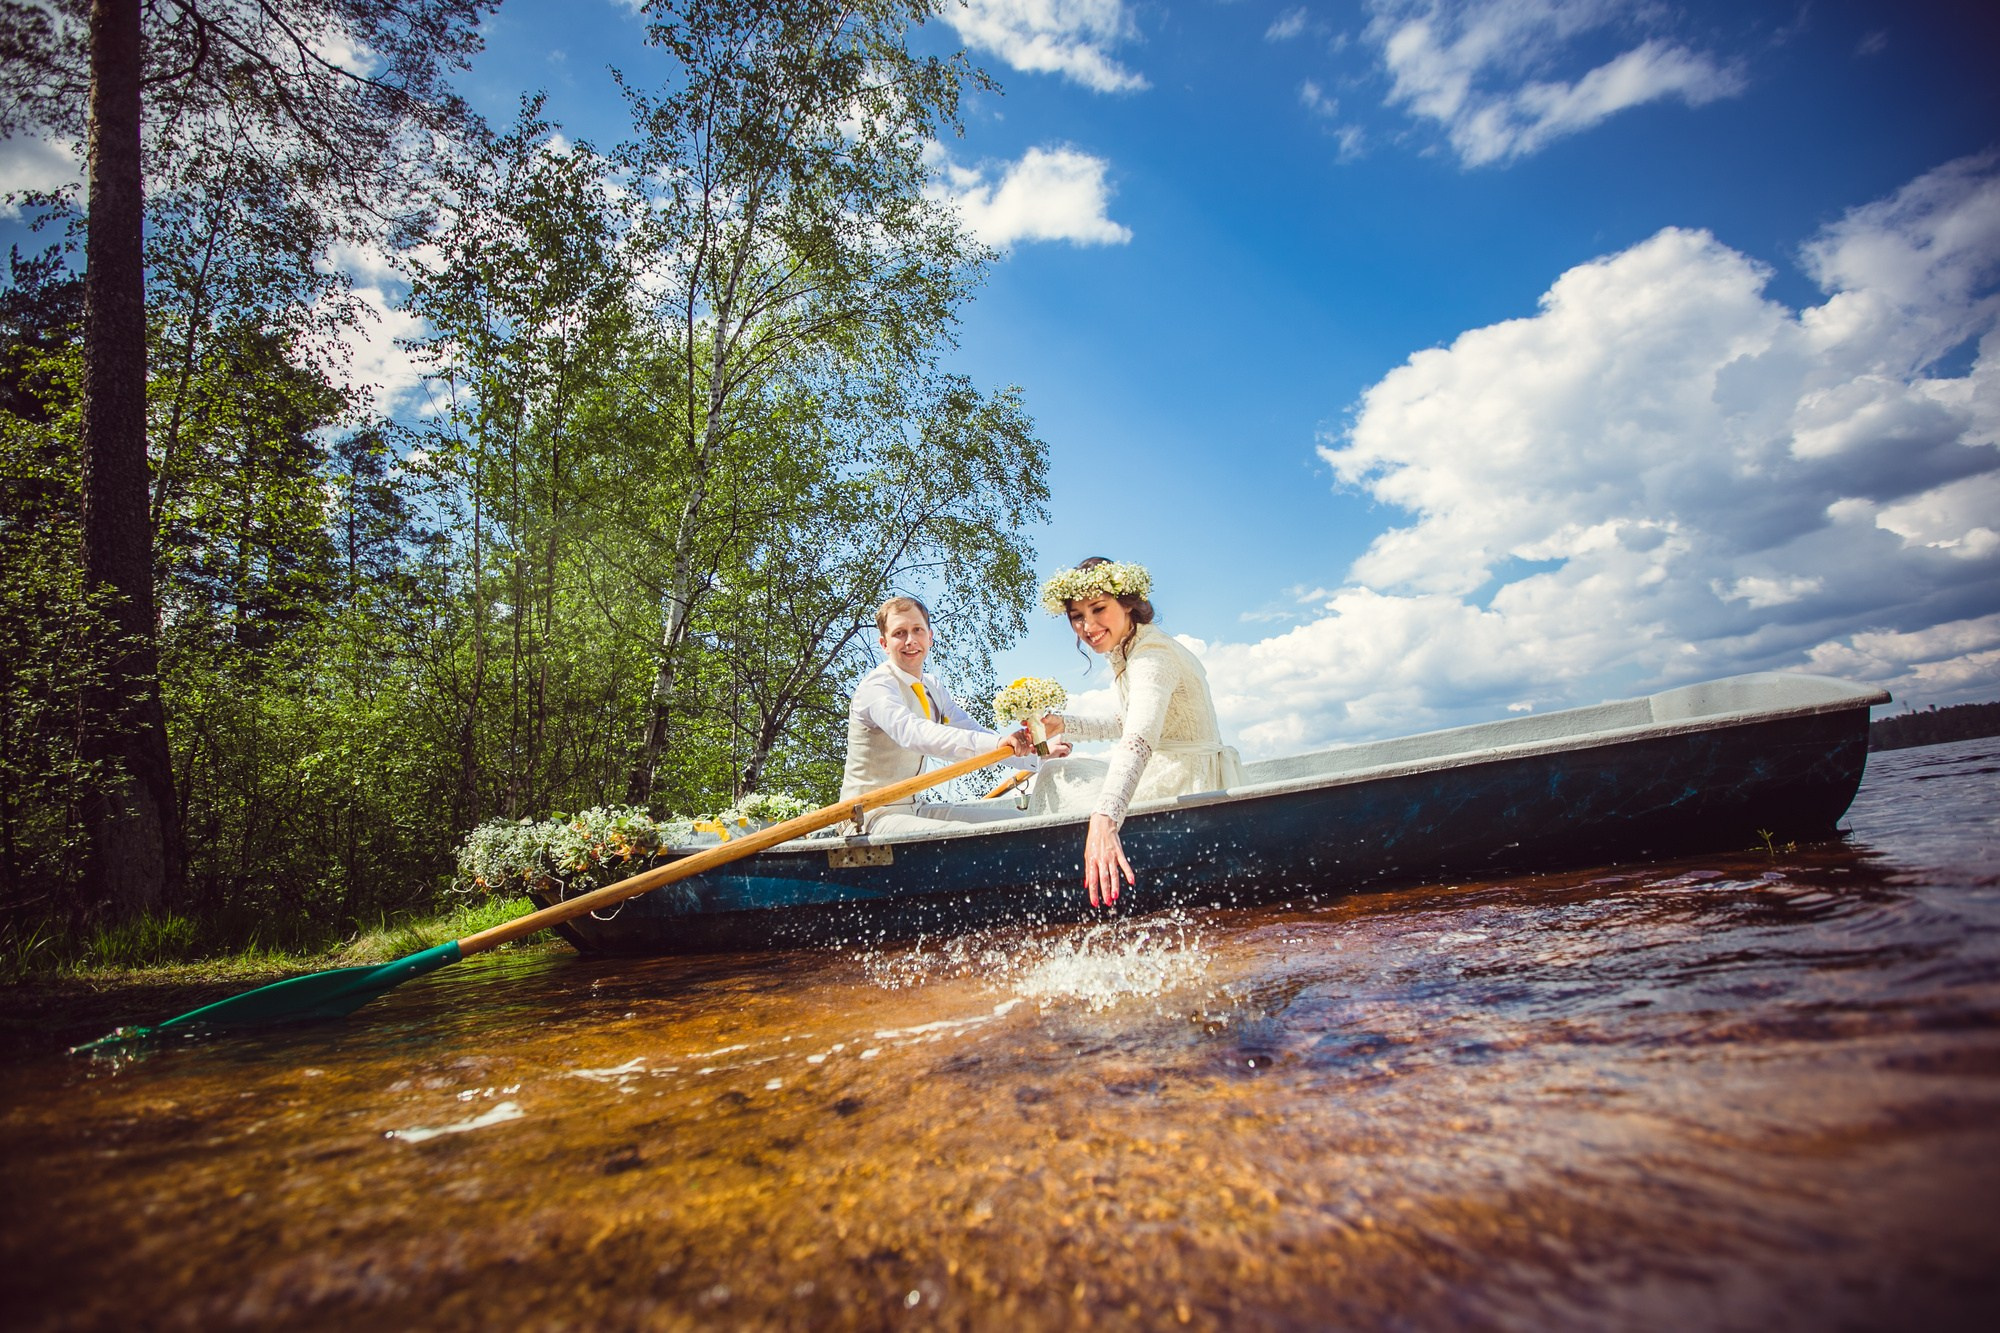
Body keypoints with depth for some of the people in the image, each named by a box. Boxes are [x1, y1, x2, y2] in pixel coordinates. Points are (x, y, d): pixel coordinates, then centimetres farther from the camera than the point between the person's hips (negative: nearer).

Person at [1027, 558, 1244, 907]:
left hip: (1189, 785, -10)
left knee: (1057, 780, -5)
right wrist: (1063, 725, 12)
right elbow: (1123, 724, 24)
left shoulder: (1152, 655, -22)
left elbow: (1138, 740, -40)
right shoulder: (1128, 652, 9)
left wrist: (1104, 820, -54)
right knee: (1060, 774, 18)